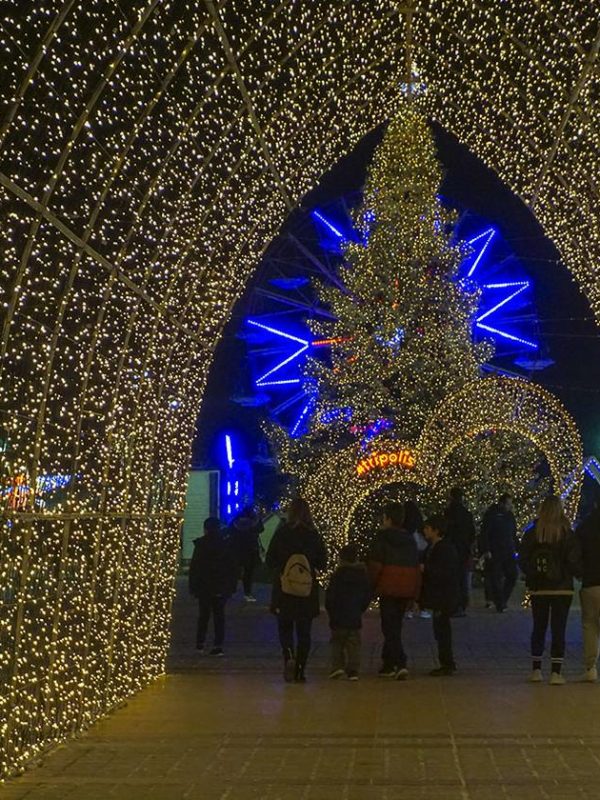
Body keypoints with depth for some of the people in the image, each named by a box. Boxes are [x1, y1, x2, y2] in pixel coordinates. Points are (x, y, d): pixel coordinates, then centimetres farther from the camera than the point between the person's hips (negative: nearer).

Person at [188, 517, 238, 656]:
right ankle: (218, 645, 1)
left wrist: (193, 587, -1)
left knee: (203, 614, 14)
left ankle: (200, 642, 16)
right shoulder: (226, 545, 0)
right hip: (222, 587, 1)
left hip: (204, 587, -1)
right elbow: (233, 567, 4)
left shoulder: (200, 545, -8)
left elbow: (194, 568, -7)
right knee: (219, 615, 6)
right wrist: (232, 586, 10)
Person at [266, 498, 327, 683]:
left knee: (285, 628, 12)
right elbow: (322, 563, 0)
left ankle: (288, 657, -13)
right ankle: (300, 670, 8)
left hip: (284, 591, -1)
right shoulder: (314, 536, -5)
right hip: (308, 592, 1)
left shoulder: (281, 534, -7)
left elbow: (269, 561, -3)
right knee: (304, 631, 10)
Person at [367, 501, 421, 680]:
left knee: (390, 627, -3)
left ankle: (400, 664, -15)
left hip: (388, 589, -6)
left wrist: (371, 585, 0)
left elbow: (375, 564, -12)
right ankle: (389, 663, 22)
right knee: (395, 626, 16)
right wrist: (414, 594, 16)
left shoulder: (383, 537, -6)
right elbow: (416, 567, 12)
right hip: (406, 590, 6)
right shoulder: (410, 539, 11)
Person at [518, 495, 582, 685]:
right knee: (558, 630, 3)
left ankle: (536, 670, 18)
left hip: (538, 589, 2)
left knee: (538, 628, 14)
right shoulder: (567, 534, -10)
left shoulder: (531, 534, -4)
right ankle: (556, 672, 1)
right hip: (562, 589, -2)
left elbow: (522, 560, -1)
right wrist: (579, 573, 11)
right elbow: (574, 562, -9)